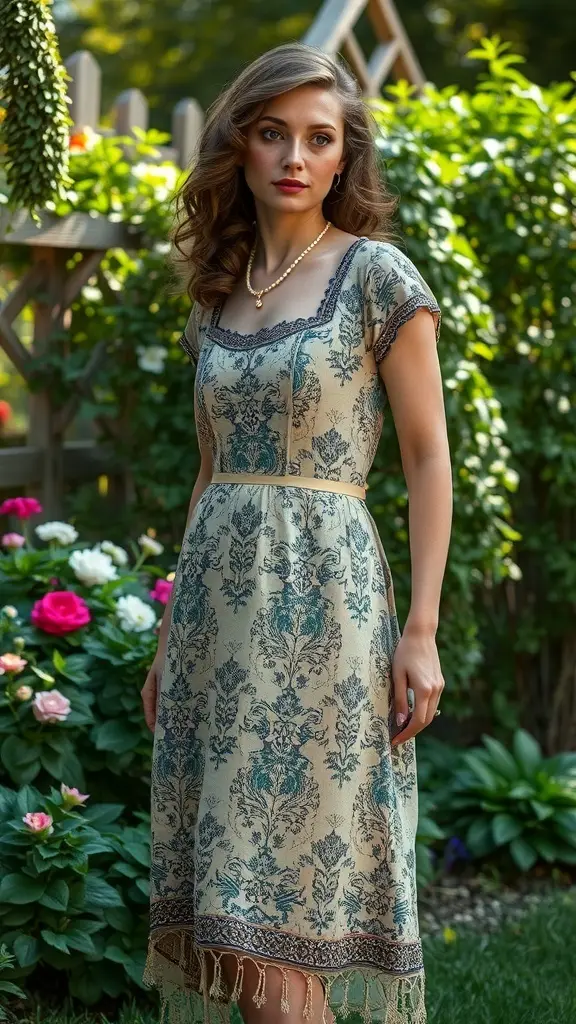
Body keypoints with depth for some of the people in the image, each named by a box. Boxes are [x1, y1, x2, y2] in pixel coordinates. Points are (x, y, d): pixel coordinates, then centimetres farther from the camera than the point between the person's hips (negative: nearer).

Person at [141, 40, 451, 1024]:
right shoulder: (217, 291, 13)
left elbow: (428, 456, -5)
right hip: (217, 592, 6)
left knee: (274, 900, -6)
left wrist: (421, 631, -11)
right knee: (218, 898, 6)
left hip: (322, 590, -6)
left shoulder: (376, 274, -3)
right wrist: (170, 635, 16)